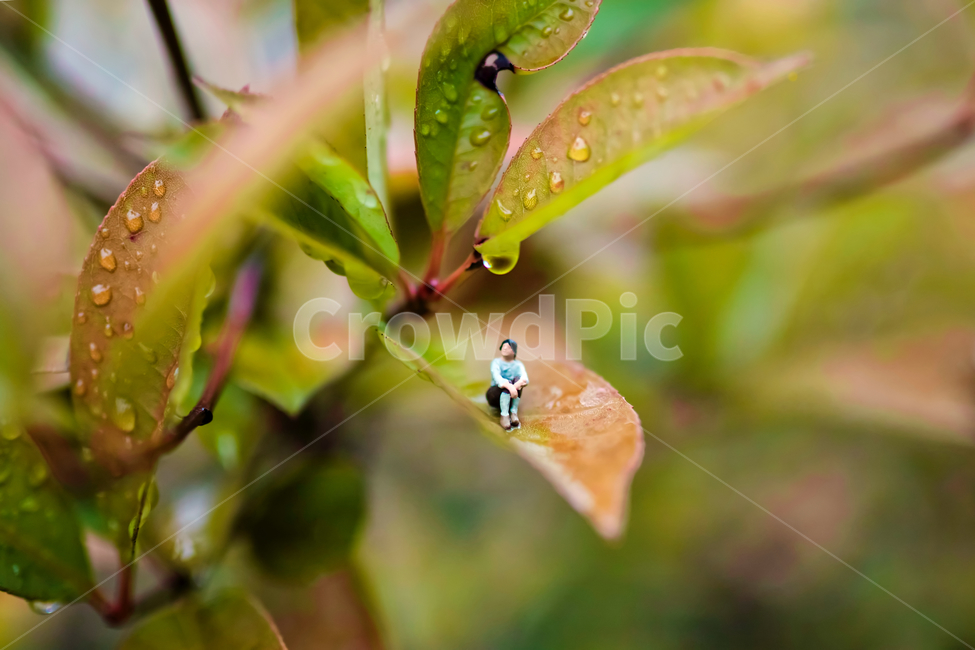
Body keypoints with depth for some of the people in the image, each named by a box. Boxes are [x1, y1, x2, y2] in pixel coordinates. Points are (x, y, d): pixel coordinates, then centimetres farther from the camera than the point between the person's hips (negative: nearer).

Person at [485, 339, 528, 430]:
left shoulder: (518, 365, 2)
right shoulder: (496, 362, -4)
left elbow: (525, 379, -19)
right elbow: (497, 377, -26)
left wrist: (518, 384, -44)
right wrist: (510, 386, -46)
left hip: (510, 398, 2)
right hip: (495, 395, -2)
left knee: (517, 379, -26)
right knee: (508, 382, -31)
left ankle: (514, 413, -37)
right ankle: (504, 415, -45)